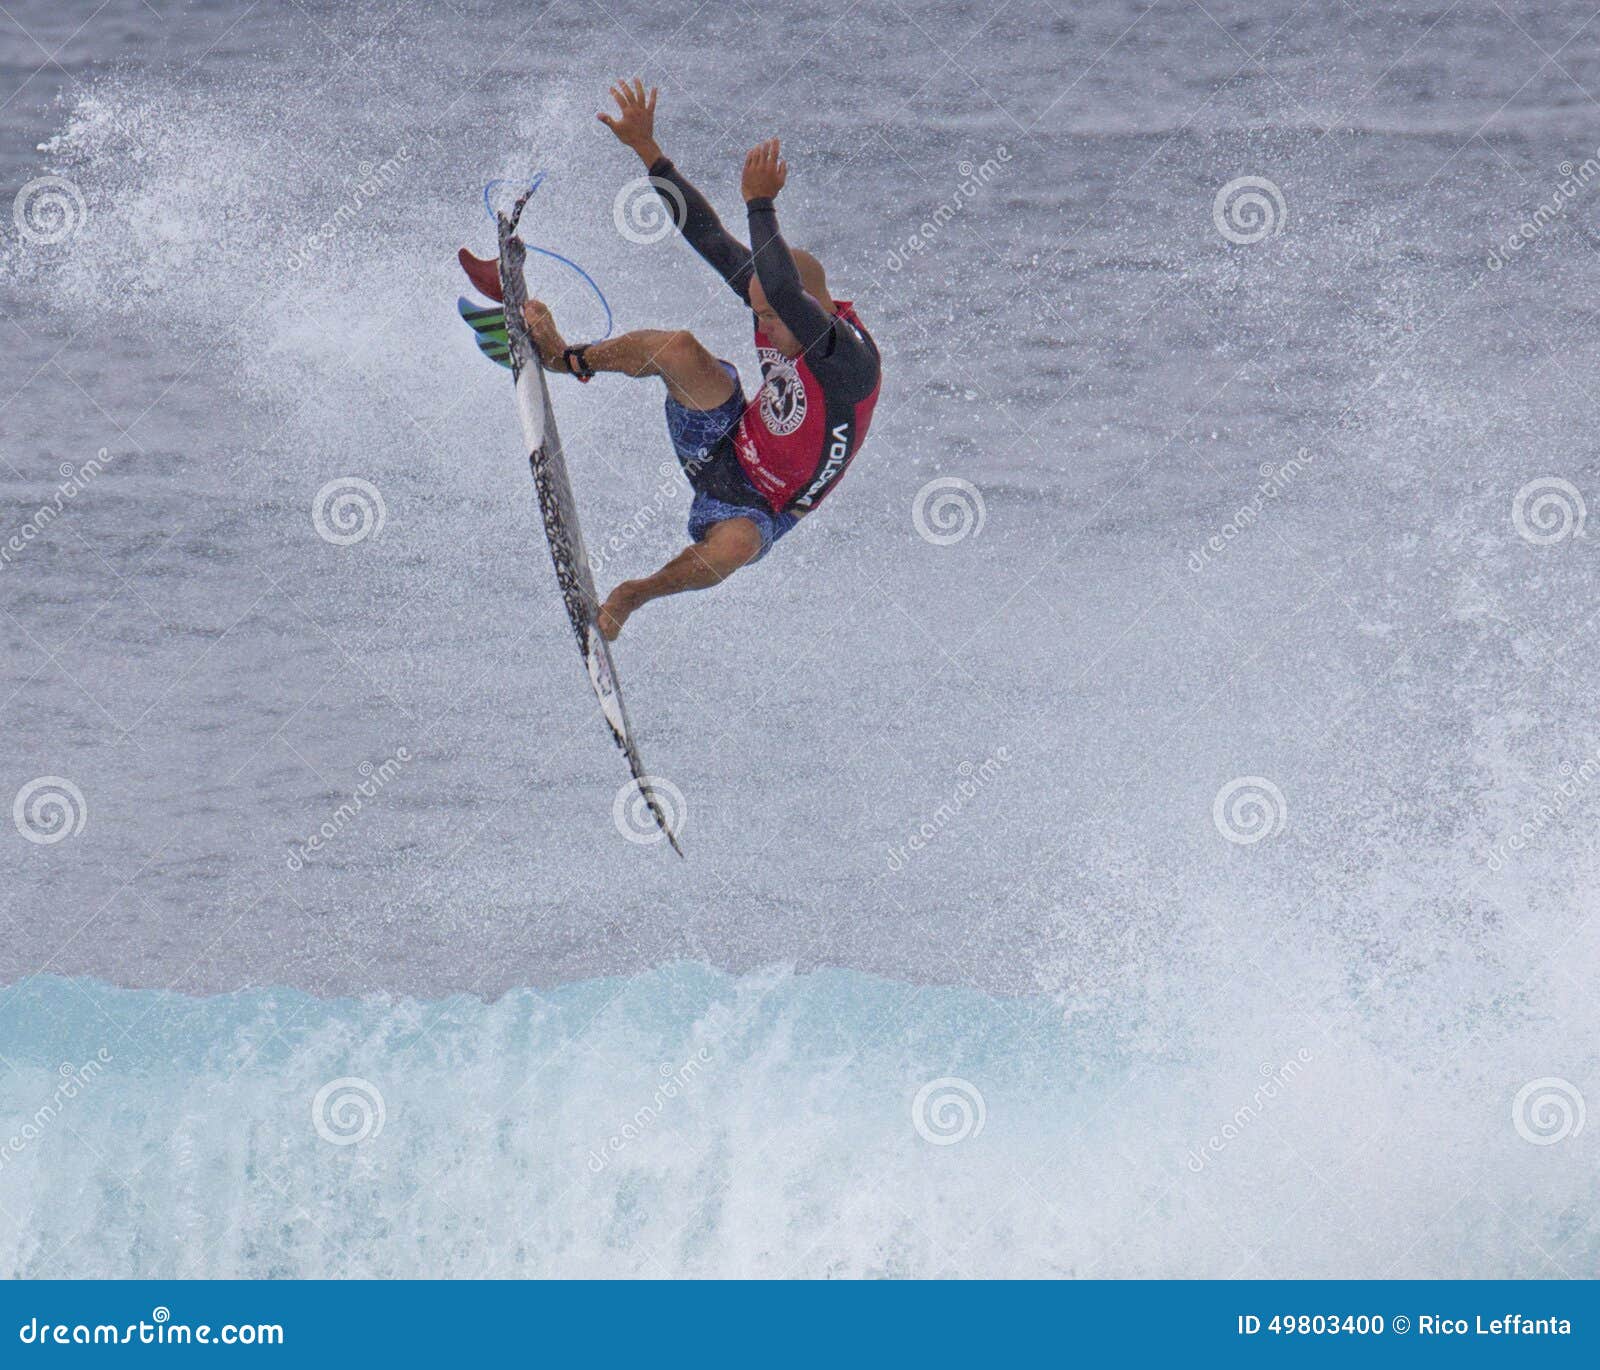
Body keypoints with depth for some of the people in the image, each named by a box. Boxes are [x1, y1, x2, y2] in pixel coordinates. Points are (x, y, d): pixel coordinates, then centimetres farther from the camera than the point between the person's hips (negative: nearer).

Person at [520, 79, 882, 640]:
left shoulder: (851, 360, -31)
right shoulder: (778, 302, -11)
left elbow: (785, 293, -50)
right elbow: (708, 235, -4)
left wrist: (759, 203, -49)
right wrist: (646, 148, -5)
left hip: (761, 508, -6)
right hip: (722, 449, 6)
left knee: (732, 545, -40)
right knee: (678, 347, -20)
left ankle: (634, 593, -9)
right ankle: (565, 358, 5)